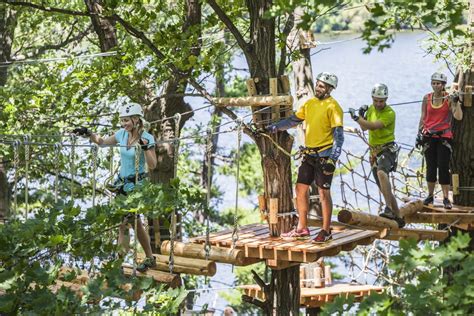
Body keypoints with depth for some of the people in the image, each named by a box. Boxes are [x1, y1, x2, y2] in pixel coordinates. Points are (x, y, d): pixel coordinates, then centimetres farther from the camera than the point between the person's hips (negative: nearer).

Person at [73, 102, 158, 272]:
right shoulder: (122, 133, 2)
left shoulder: (147, 138, -15)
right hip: (123, 182, 7)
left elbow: (152, 165, -19)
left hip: (137, 184, -7)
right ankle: (150, 259, 22)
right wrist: (88, 133, 3)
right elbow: (102, 142, 17)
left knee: (124, 222, -8)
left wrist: (145, 147, -33)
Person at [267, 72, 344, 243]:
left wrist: (332, 160, -20)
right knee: (301, 188, 8)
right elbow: (293, 120, 20)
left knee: (324, 192, -2)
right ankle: (302, 229, 18)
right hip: (309, 154, 7)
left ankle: (326, 231, 8)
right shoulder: (309, 103, 11)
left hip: (325, 155, -7)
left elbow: (338, 135, -13)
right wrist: (273, 128, 11)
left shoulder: (332, 107, -10)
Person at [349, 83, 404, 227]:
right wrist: (361, 115, 0)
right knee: (384, 188, 14)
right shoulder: (371, 109, 8)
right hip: (374, 152, 8)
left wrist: (356, 117, -28)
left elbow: (373, 126, -28)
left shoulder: (390, 113, -17)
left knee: (381, 172, -38)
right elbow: (364, 128, 17)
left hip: (387, 149, -8)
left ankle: (389, 209, -45)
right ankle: (398, 218, 29)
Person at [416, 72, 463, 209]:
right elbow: (423, 117, 11)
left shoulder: (449, 98, -4)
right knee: (431, 167, 7)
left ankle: (446, 198, -2)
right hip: (429, 136, 2)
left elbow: (458, 117, -12)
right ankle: (430, 195, 18)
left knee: (443, 167, -6)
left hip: (444, 136, -2)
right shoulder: (427, 98, 4)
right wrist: (419, 133, 7)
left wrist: (456, 102, -23)